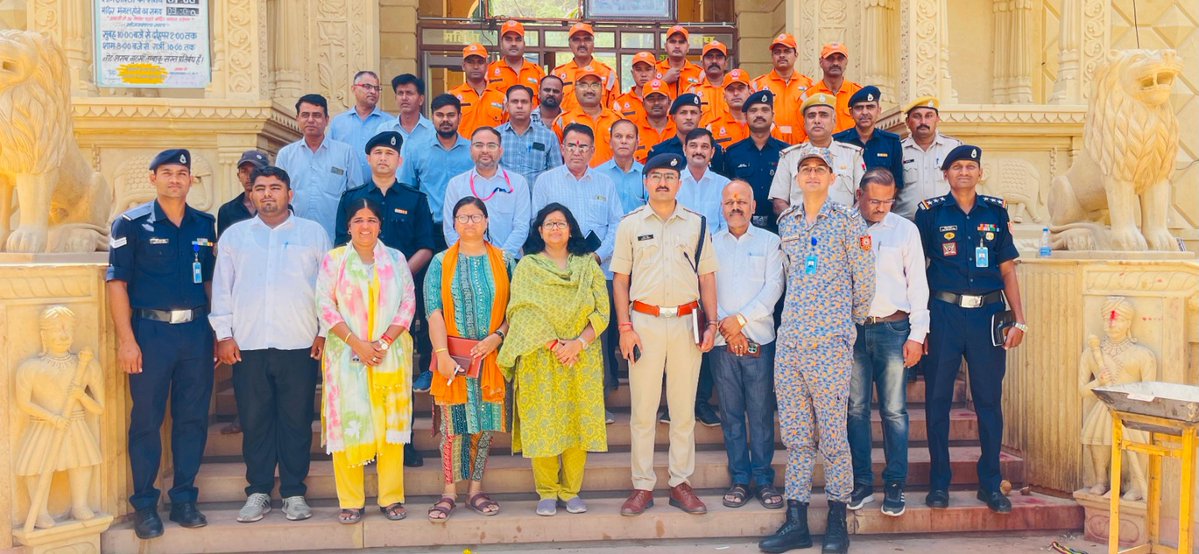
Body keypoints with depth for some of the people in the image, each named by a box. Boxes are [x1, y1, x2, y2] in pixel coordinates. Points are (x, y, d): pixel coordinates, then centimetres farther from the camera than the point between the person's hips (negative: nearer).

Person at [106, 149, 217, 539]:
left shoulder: (204, 225, 9)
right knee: (147, 419, 3)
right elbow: (117, 283, -5)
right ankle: (144, 505, 14)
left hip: (196, 331, 4)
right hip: (150, 330, -3)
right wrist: (126, 339, -11)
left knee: (193, 418, 7)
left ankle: (184, 499, 19)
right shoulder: (131, 224, -2)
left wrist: (217, 331, 7)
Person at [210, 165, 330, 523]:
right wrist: (223, 334, 3)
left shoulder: (313, 233, 8)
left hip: (300, 345, -1)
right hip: (247, 345, 1)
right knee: (254, 421, 5)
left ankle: (294, 493, 13)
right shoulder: (234, 235, 12)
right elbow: (222, 288, 10)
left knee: (296, 421, 3)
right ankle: (258, 491, 17)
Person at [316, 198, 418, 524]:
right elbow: (325, 306, -1)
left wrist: (383, 342, -10)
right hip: (346, 355, -1)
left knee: (391, 424, 1)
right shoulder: (333, 260, 6)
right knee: (347, 423, -3)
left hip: (391, 354, 1)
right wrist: (356, 343, -12)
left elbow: (408, 303, 3)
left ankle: (392, 498, 9)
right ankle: (351, 502, 5)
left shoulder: (396, 259, 10)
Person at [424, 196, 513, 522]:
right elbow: (433, 310, -5)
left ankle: (475, 489, 16)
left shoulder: (503, 261, 7)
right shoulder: (441, 263, 4)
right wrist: (442, 354, -16)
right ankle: (449, 491, 8)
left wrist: (496, 337, -13)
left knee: (484, 422, 5)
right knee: (452, 424, -1)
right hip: (453, 356, -1)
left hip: (491, 356, 1)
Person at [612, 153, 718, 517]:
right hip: (644, 321, -1)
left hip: (686, 321, 1)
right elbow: (620, 279, 4)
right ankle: (643, 486, 11)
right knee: (642, 409, 3)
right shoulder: (630, 224, 4)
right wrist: (625, 327, -4)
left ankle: (681, 483, 17)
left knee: (684, 409, 7)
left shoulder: (696, 223, 8)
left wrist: (712, 323, 0)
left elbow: (707, 277, 9)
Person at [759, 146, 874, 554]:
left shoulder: (848, 221, 0)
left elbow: (864, 278, 3)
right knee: (795, 433, 7)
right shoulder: (786, 222, 13)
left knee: (832, 432, -1)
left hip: (830, 341, -4)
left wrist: (851, 321, 9)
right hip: (789, 340, 5)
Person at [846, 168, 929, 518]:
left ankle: (894, 486, 8)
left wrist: (917, 334, 1)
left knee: (894, 410, 0)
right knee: (856, 408, 4)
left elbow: (917, 283, 7)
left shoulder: (905, 230, 8)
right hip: (852, 329, 0)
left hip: (892, 328, 0)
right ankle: (862, 483, 13)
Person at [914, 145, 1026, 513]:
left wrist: (1019, 319, 3)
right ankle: (939, 483, 14)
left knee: (989, 399, 5)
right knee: (937, 398, 3)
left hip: (988, 314, 2)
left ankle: (990, 483, 17)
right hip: (944, 314, -2)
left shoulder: (996, 212, 9)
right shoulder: (930, 212, 3)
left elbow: (1007, 270, 10)